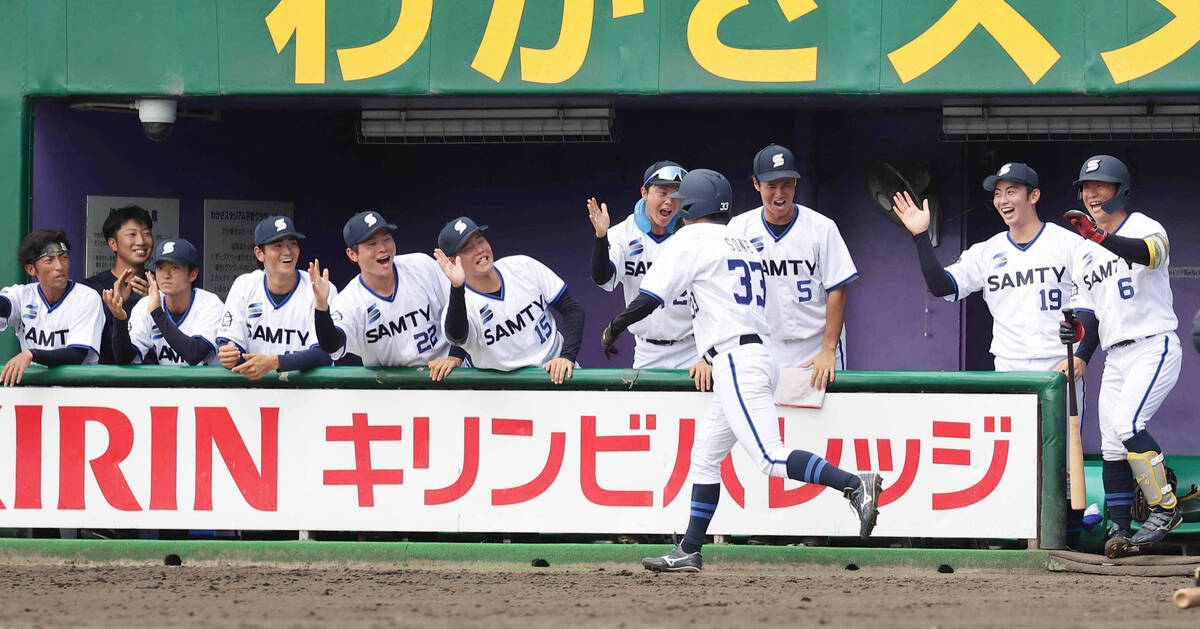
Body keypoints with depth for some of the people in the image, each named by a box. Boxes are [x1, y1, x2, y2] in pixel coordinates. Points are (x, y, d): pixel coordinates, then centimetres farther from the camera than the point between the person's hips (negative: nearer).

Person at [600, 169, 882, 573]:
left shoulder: (690, 241, -3)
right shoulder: (746, 246, 21)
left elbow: (649, 299, -8)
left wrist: (615, 328, 6)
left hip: (736, 362, -9)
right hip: (762, 354, 9)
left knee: (771, 457, -17)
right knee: (704, 457, 15)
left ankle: (855, 484, -30)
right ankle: (689, 552, 17)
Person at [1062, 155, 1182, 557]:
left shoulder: (1145, 229, -5)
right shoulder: (1084, 253, 17)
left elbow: (1150, 253, -30)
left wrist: (1102, 237, -47)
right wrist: (1082, 330, -7)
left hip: (1155, 347, -7)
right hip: (1115, 357, 7)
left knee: (1127, 424, -24)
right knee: (1111, 445, 1)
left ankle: (1165, 508, -15)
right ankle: (1120, 529, 7)